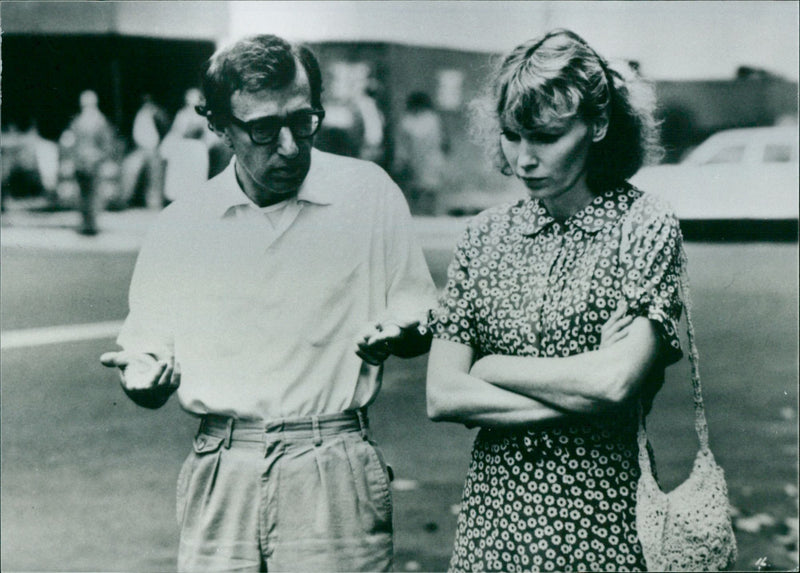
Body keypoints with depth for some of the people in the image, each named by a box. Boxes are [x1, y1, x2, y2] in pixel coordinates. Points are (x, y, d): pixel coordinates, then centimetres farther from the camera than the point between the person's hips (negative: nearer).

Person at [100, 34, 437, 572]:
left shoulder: (367, 193, 1)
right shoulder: (183, 223, 6)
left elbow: (425, 325, 7)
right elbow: (148, 351, 10)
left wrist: (395, 332, -15)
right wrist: (143, 376, -12)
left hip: (334, 480, -2)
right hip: (219, 480, 2)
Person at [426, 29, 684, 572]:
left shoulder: (644, 226, -5)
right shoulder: (487, 235, 5)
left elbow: (616, 380, -16)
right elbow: (442, 396, -1)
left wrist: (490, 368, -4)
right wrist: (580, 396, -10)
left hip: (600, 526, -3)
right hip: (493, 513, 3)